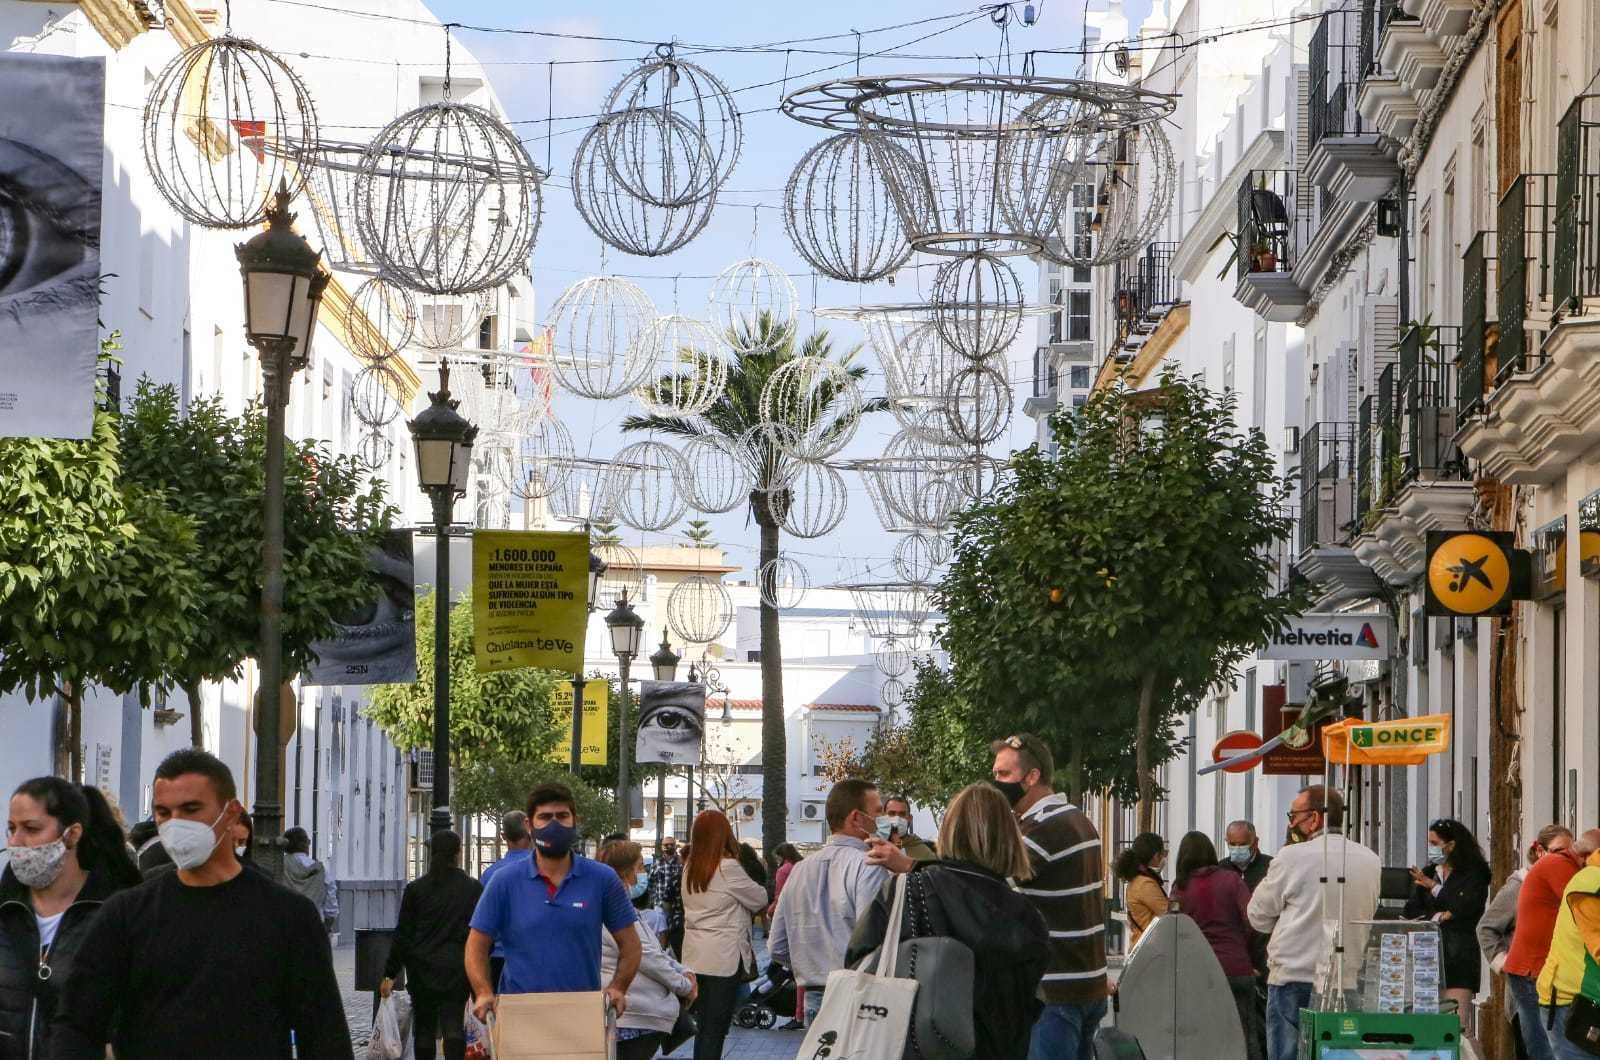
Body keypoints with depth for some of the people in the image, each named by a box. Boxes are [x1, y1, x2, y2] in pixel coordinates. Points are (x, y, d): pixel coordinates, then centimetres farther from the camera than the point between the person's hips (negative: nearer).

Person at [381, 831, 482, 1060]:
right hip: (458, 968, -1)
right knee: (453, 1024, -3)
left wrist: (390, 974, 2)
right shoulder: (473, 888, -2)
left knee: (424, 1025, 10)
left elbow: (402, 934, -1)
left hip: (422, 968, 1)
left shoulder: (416, 889, -2)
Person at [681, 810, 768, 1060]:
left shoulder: (689, 869, 8)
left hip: (695, 958, 7)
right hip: (724, 958, -7)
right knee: (715, 1029, -3)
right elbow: (760, 899, -3)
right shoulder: (727, 868, -14)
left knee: (705, 1027, 13)